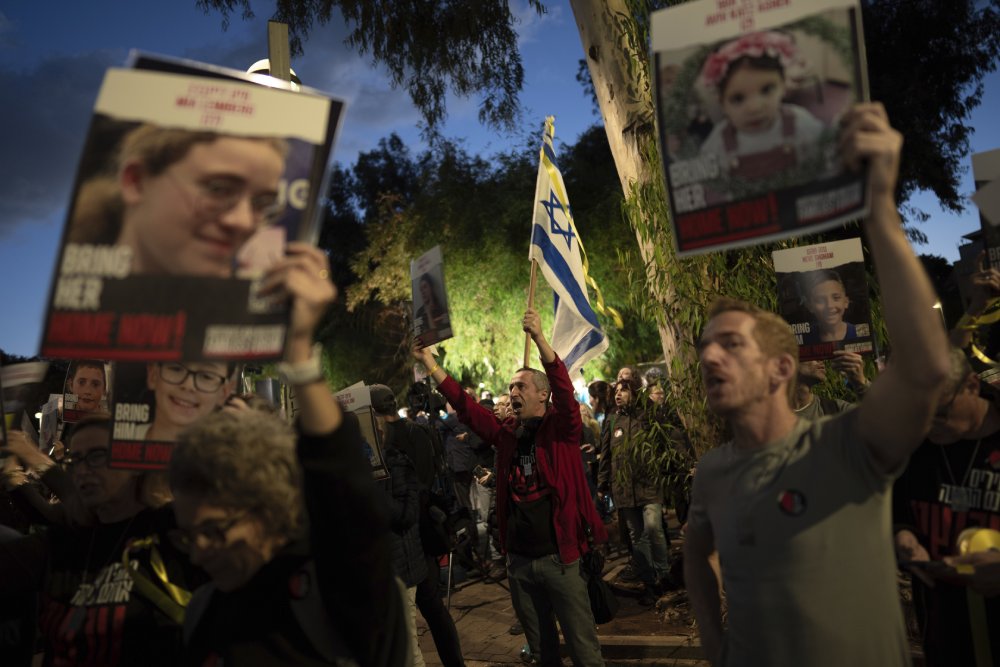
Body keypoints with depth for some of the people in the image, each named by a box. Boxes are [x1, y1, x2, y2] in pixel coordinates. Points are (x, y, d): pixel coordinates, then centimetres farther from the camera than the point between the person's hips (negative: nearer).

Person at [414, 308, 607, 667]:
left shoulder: (560, 428, -6)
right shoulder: (507, 433, 7)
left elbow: (564, 389, -22)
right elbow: (465, 407, 6)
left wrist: (539, 338, -34)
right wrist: (429, 362, 1)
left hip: (557, 556, -5)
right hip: (518, 558, 5)